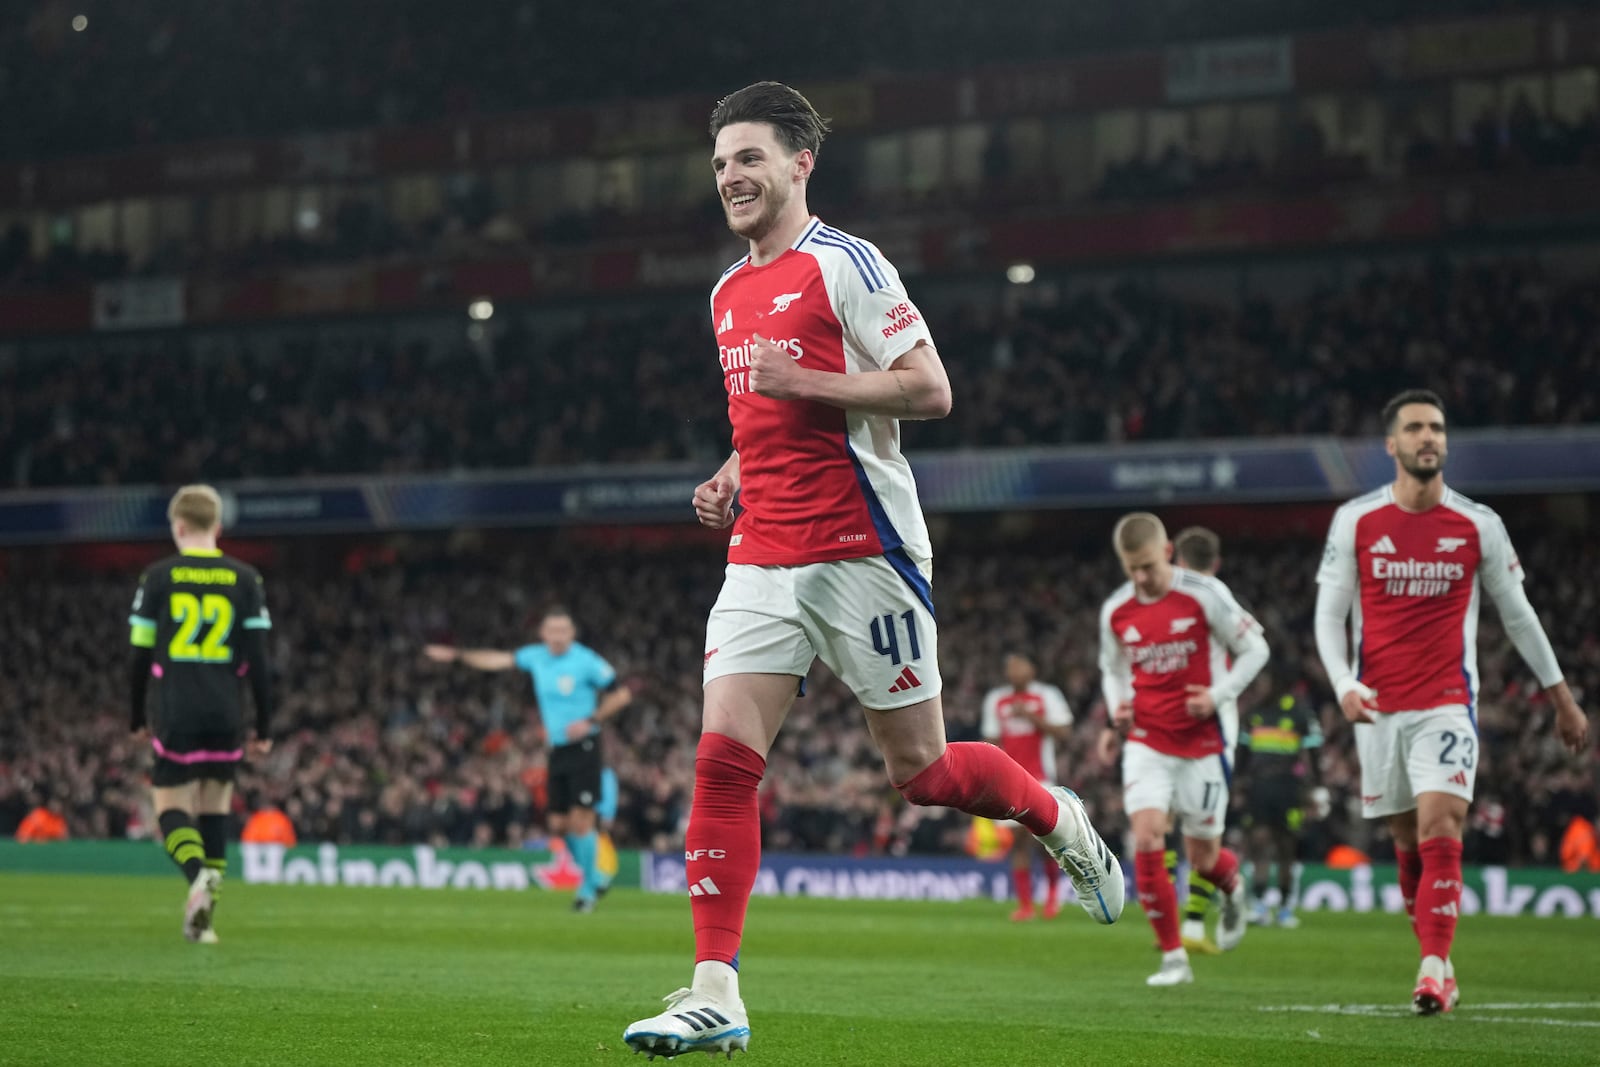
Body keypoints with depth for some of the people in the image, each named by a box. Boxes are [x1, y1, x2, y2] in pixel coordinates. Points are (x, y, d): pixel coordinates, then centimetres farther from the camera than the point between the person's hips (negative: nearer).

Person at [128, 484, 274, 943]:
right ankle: (203, 915, 10)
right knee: (215, 808, 13)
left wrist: (139, 718, 14)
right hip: (226, 715, 2)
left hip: (175, 714, -2)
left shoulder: (158, 577, 0)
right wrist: (264, 728, 7)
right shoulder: (245, 579, 4)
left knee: (171, 805, 4)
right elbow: (259, 660, 1)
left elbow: (141, 655, 2)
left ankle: (198, 873, -27)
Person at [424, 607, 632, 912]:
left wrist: (590, 721, -17)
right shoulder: (536, 656, 6)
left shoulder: (587, 661, -11)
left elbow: (621, 693, -8)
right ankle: (594, 877, 24)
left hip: (583, 747, -6)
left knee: (581, 820, -11)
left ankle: (588, 888, 2)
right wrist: (456, 656, 21)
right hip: (557, 749, 6)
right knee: (560, 824, 6)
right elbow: (500, 660, 19)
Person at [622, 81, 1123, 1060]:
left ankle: (1061, 819, 31)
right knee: (723, 758, -8)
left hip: (861, 555, -6)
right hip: (762, 560, 6)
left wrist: (809, 383, -19)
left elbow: (930, 391, -12)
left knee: (921, 770, 1)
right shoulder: (729, 292, 17)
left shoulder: (844, 265, -7)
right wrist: (732, 482, 12)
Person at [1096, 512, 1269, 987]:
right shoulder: (1115, 611, 1)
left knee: (1202, 858, 4)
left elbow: (1254, 649, -1)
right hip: (1147, 741, 2)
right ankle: (1173, 957, -6)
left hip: (1202, 742, -2)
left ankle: (1233, 890, 43)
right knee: (1146, 838, -17)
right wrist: (1116, 713, 0)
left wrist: (1218, 696, -13)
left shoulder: (1205, 595, -10)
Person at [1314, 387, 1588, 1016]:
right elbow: (1329, 615, 3)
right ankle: (1438, 969, 20)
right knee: (1408, 844, 7)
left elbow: (1517, 614, 11)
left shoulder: (1478, 526, 1)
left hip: (1447, 704, -1)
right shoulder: (1355, 522, 1)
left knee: (1440, 831, -17)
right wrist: (1343, 685, -14)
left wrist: (1562, 699, 14)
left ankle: (1434, 970, -20)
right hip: (1378, 706, 1)